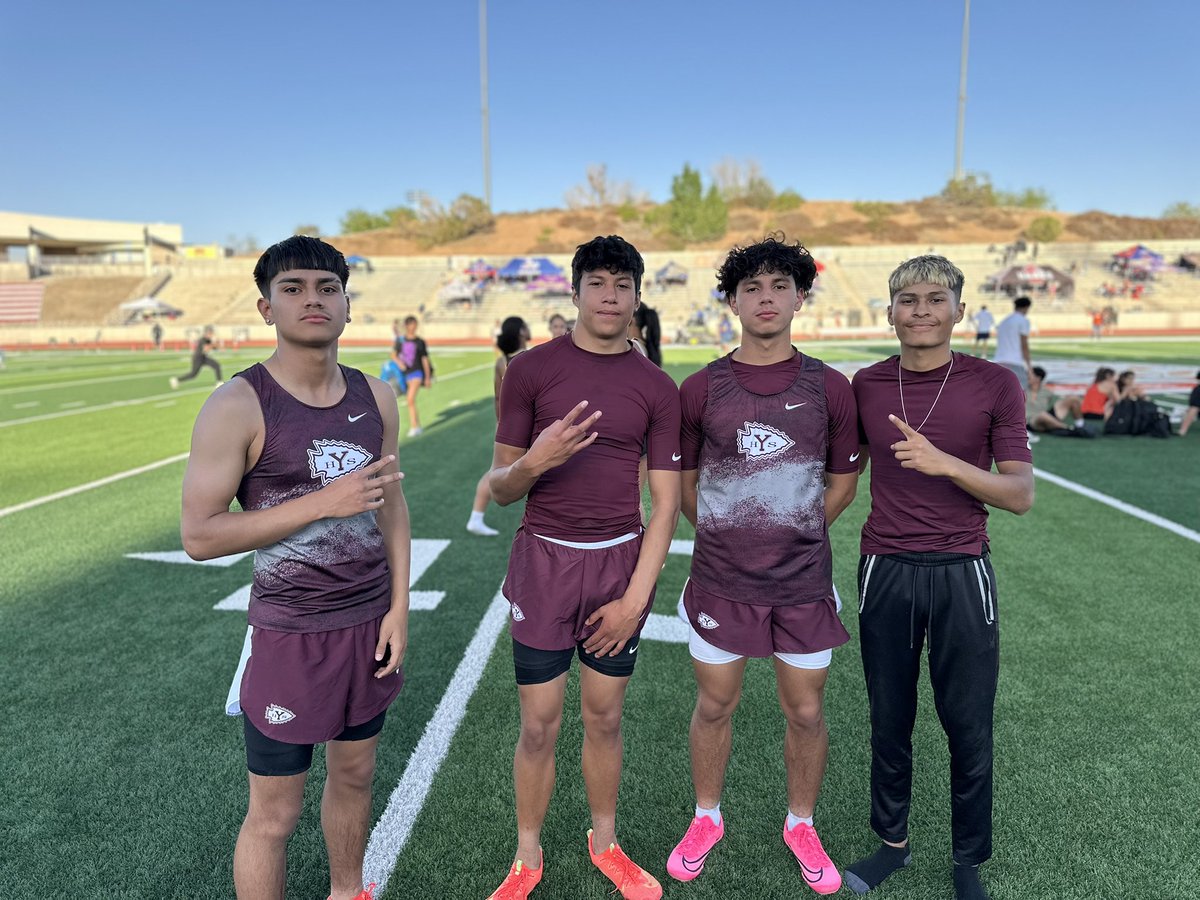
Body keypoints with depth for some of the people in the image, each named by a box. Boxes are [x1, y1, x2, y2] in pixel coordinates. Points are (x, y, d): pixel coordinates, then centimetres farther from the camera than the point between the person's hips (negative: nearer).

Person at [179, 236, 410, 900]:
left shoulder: (375, 397, 1)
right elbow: (199, 535, -15)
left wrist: (399, 607, 2)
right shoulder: (238, 406, -14)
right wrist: (324, 502, -22)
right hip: (292, 632, -5)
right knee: (274, 814, 8)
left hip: (370, 623, 5)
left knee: (354, 775, 22)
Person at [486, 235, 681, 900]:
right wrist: (534, 462, -24)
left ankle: (605, 845, 37)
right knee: (539, 725, 6)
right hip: (544, 560, -1)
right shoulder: (531, 369, -3)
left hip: (621, 563, 2)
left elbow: (666, 503, 1)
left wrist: (637, 598, -6)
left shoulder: (657, 388, 2)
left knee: (604, 718, 14)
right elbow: (500, 490, -1)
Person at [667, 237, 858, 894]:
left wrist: (790, 535, 7)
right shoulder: (700, 389, -3)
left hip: (803, 582, 1)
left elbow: (842, 483, 8)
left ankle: (801, 825, 37)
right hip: (719, 580, 0)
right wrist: (734, 538, 6)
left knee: (806, 713, 12)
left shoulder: (829, 388, -2)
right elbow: (684, 487, 5)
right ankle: (706, 819, 37)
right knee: (714, 706, 13)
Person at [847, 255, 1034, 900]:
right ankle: (892, 841, 32)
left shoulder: (995, 384, -4)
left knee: (969, 727, 8)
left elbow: (1020, 495, -8)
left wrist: (945, 462, -22)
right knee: (889, 721, 12)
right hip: (885, 573, 2)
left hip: (961, 574, -1)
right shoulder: (865, 385, 2)